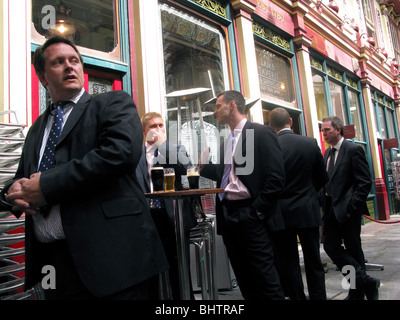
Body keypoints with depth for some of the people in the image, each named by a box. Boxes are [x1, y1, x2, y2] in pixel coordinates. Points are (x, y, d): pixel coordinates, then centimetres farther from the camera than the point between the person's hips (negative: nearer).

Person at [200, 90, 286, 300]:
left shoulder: (261, 133, -6)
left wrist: (258, 210, -14)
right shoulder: (225, 143, 16)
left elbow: (276, 177, -13)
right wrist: (203, 165, 2)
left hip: (250, 216, -7)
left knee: (264, 276, 0)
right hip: (228, 217, 8)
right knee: (243, 278, 15)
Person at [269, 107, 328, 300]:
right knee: (313, 262, 15)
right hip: (308, 211, 3)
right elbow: (323, 178, 6)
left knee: (288, 264, 10)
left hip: (282, 213, -2)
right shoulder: (310, 143, -3)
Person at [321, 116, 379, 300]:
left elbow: (364, 182, -11)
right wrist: (324, 205, 8)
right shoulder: (328, 152, 15)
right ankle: (364, 282, 13)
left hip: (348, 208, -7)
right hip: (331, 207, 7)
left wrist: (353, 206, -17)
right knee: (330, 246, 3)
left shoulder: (353, 149, -8)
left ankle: (358, 292, 19)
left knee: (353, 249, 3)